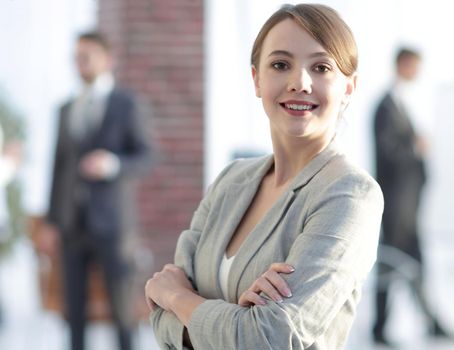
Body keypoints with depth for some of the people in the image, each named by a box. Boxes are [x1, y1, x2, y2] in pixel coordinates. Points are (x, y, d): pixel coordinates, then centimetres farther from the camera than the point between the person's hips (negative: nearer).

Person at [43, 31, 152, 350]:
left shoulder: (126, 103, 0)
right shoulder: (68, 110, 15)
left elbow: (144, 158, -3)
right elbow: (60, 165, 14)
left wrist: (112, 164, -23)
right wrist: (52, 220, 9)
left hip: (110, 219, -4)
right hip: (72, 223, 5)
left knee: (121, 300, -3)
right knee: (74, 302, 4)